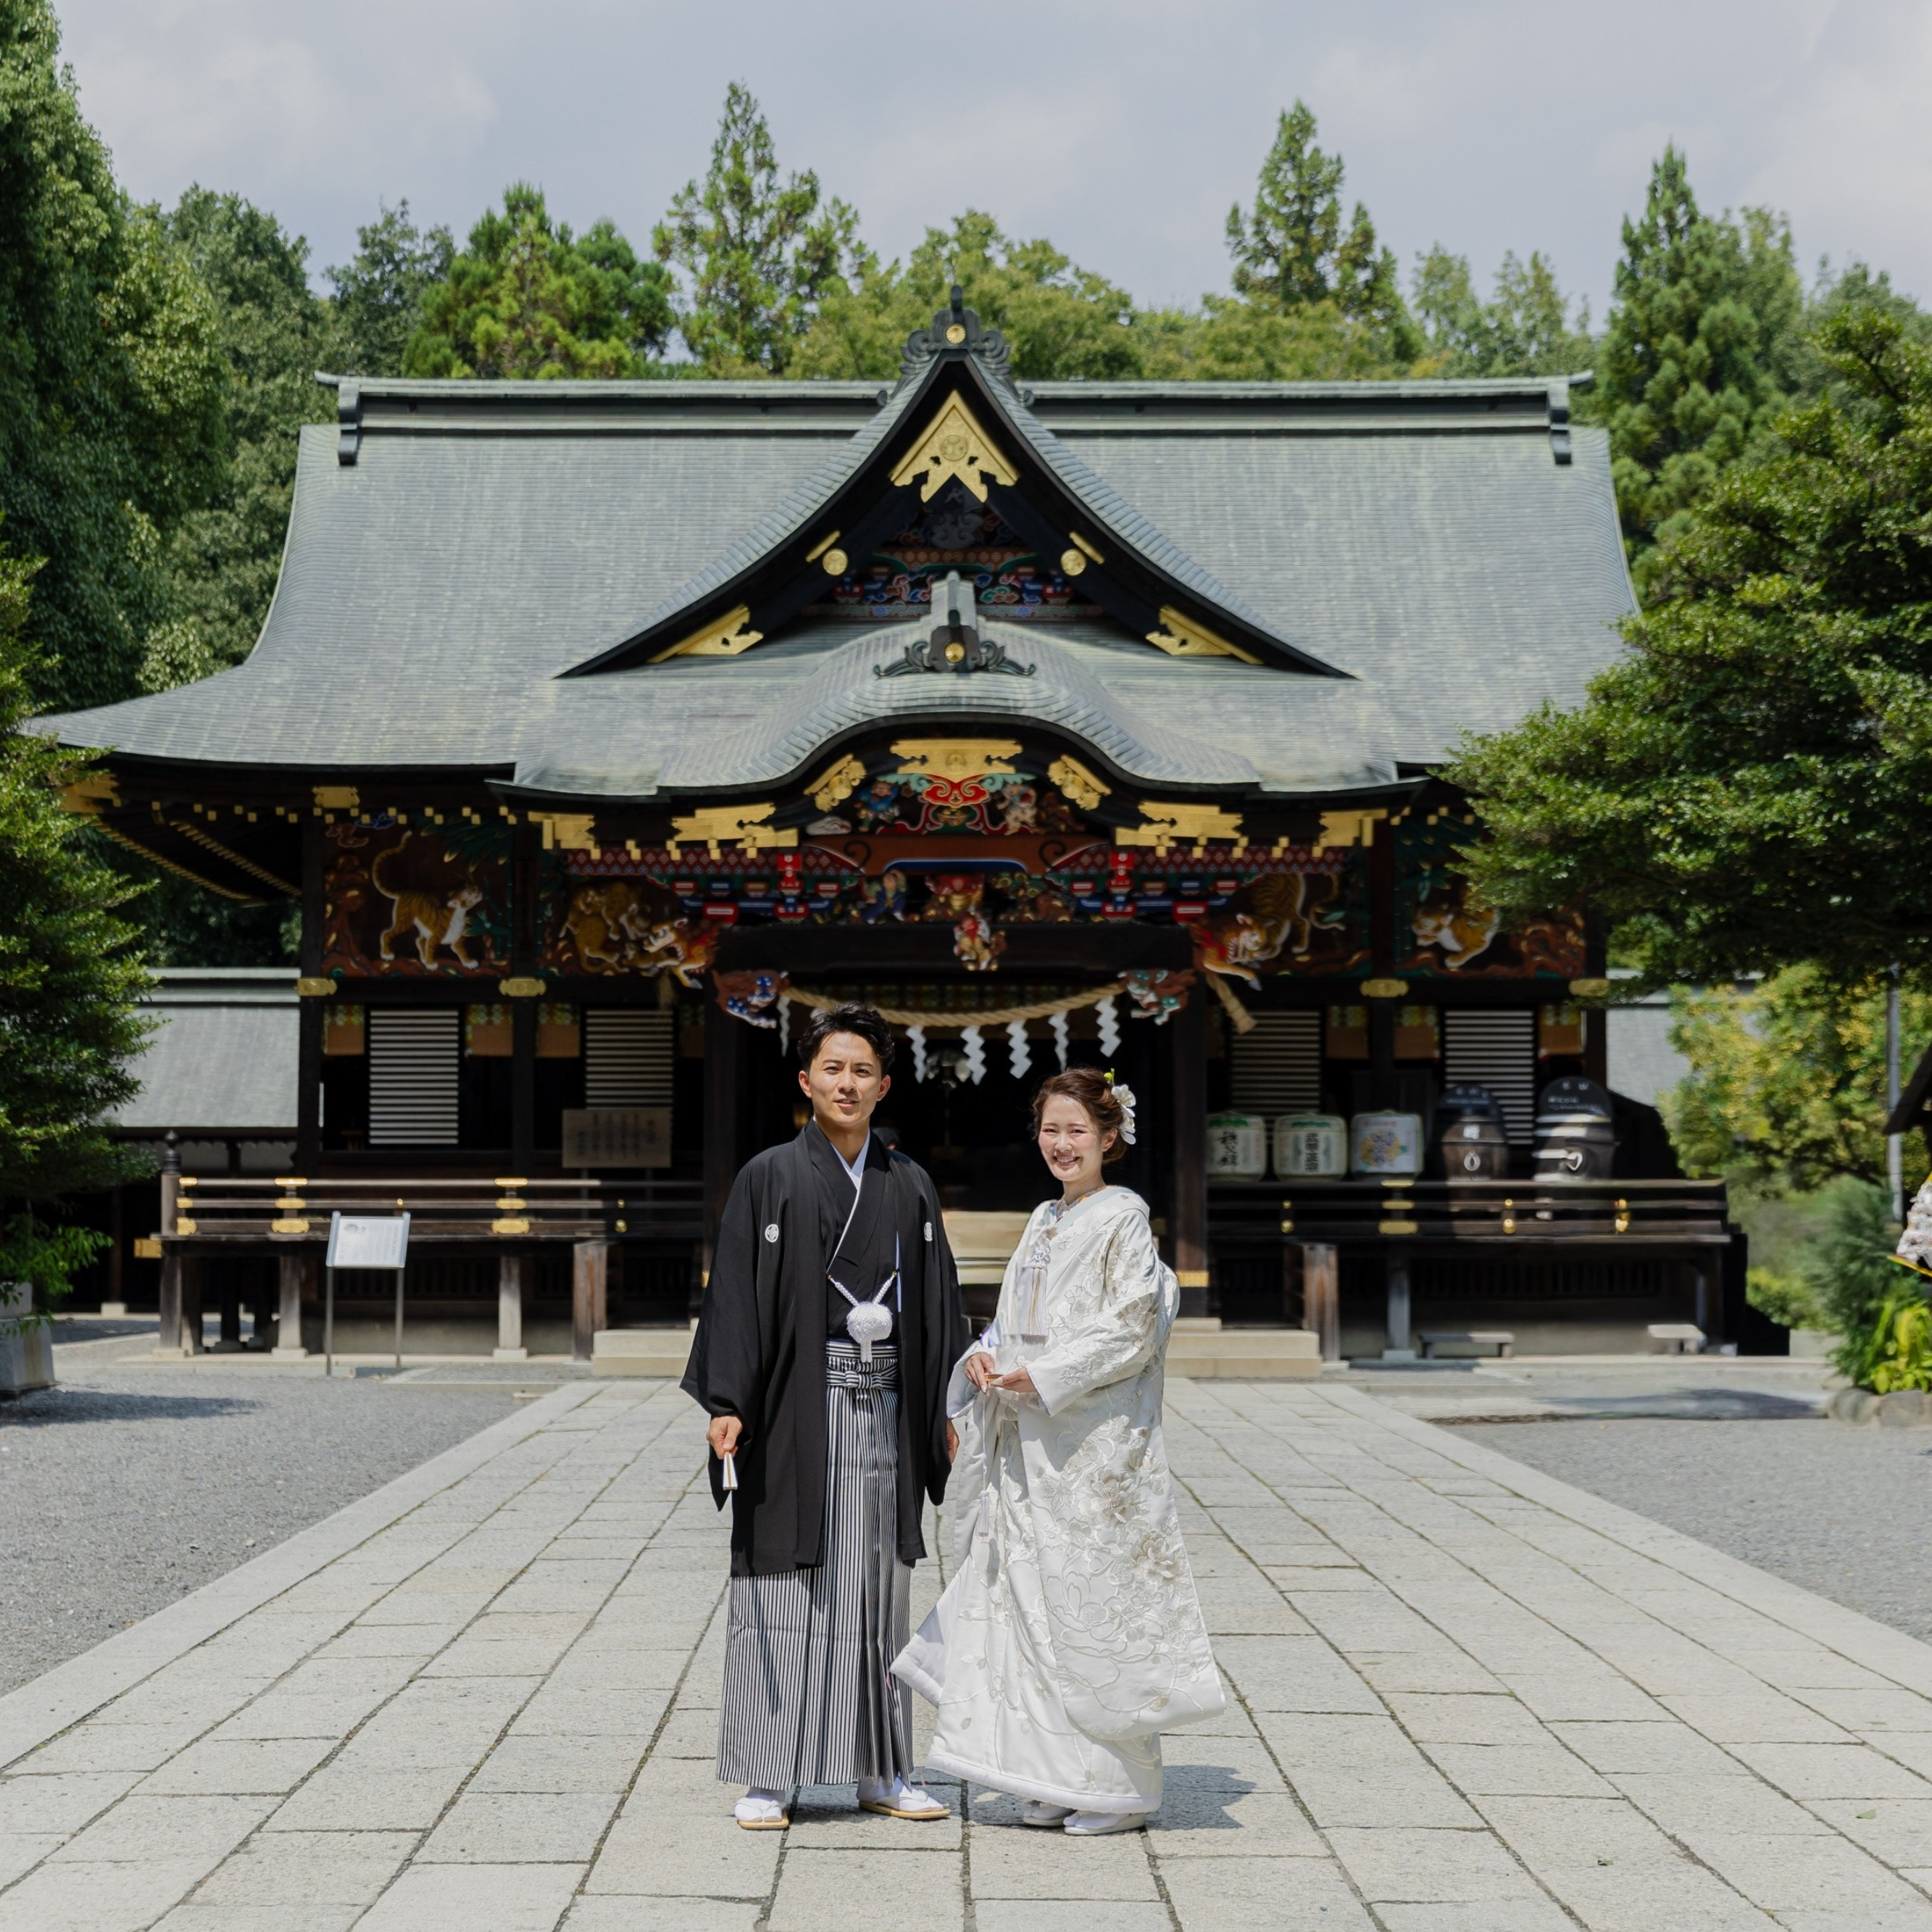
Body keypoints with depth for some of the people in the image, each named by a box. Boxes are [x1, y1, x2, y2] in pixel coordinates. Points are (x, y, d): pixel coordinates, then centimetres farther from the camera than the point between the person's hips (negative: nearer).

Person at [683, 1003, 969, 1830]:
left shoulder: (909, 1187, 11)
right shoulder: (769, 1179, -1)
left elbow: (937, 1301, 13)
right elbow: (734, 1291, -6)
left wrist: (949, 1407, 9)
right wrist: (726, 1404, -15)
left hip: (883, 1408, 4)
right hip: (797, 1409, -4)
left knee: (879, 1587, 8)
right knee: (786, 1589, -2)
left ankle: (882, 1770, 16)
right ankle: (767, 1778, 5)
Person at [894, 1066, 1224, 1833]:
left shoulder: (1122, 1218, -7)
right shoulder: (1044, 1221, 16)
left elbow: (1131, 1329, -14)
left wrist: (1042, 1378, -18)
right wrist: (984, 1357, -1)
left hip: (1094, 1446, -8)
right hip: (1030, 1447, 8)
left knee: (1095, 1599, -5)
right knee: (1032, 1596, 7)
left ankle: (1123, 1787, 4)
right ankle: (1062, 1777, 14)